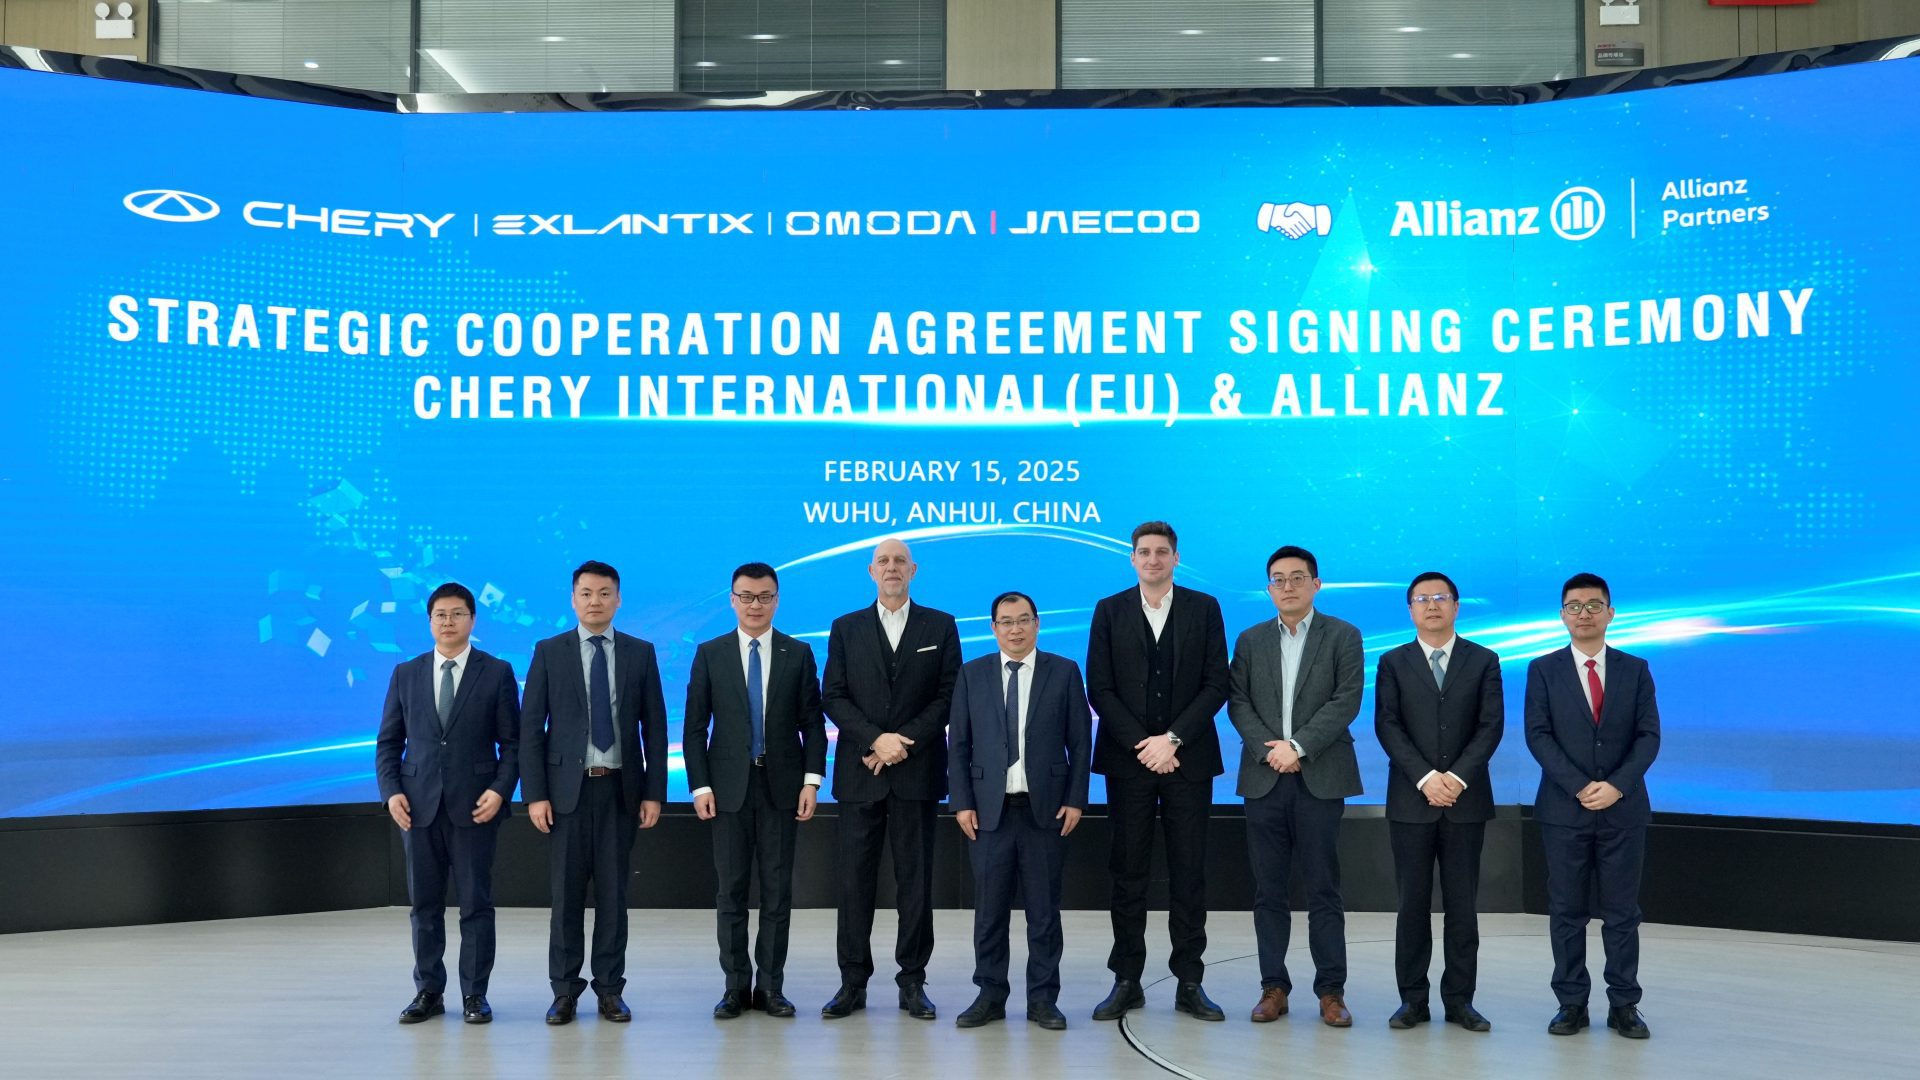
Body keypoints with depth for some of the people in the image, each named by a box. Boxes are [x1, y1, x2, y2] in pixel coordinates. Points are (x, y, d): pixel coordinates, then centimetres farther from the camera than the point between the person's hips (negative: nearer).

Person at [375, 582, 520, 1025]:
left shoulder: (497, 673, 2)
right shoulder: (405, 674, 9)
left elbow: (512, 742, 1)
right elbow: (388, 742, 9)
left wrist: (500, 790, -12)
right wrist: (391, 791, -4)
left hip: (474, 806, -2)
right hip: (420, 806, 2)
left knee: (476, 904, 2)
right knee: (424, 905, 8)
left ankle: (474, 995, 12)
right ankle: (428, 992, 19)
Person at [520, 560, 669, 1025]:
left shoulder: (640, 653, 5)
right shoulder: (549, 652, 2)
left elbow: (654, 726, 5)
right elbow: (531, 728, 0)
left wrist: (654, 792, -1)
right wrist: (535, 794, -7)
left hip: (620, 788, 1)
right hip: (567, 787, -1)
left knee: (613, 894, 5)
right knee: (566, 894, 3)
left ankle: (610, 989, 14)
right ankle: (564, 991, 13)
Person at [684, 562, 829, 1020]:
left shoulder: (798, 654, 4)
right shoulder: (710, 654, 4)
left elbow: (812, 723, 3)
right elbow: (695, 727, 3)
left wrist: (811, 780, -6)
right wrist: (700, 785, -5)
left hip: (781, 785, 0)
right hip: (730, 785, 0)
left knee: (777, 889, 4)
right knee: (731, 889, 4)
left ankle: (770, 986, 11)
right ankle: (736, 987, 12)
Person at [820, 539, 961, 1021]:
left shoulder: (941, 627, 7)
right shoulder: (846, 628, 9)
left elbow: (949, 696, 0)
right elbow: (833, 696, 2)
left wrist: (905, 743, -11)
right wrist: (875, 740, -12)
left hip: (917, 772, -1)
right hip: (860, 774, 1)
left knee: (915, 878, 3)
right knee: (854, 878, 1)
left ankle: (912, 981, 11)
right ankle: (853, 981, 9)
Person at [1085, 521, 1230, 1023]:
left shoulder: (1204, 608, 5)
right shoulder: (1110, 610, 6)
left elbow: (1216, 685, -1)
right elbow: (1099, 687, 0)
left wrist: (1173, 739, -11)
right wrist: (1142, 744, -9)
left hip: (1187, 758, 0)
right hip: (1128, 757, 0)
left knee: (1189, 873, 3)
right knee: (1128, 873, 3)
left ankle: (1189, 983, 9)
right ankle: (1127, 982, 10)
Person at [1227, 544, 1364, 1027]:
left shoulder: (1343, 636, 4)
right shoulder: (1251, 640, 12)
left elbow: (1347, 700, -6)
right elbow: (1237, 702, 5)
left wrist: (1298, 745, -14)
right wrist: (1267, 749, -10)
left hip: (1320, 777, -3)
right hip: (1264, 778, 3)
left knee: (1324, 889, 0)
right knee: (1268, 891, 4)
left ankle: (1331, 990, 6)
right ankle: (1274, 987, 11)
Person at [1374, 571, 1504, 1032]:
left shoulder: (1483, 661, 7)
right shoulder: (1393, 663, 7)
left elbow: (1491, 726, -1)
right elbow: (1387, 727, -2)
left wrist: (1458, 777, -13)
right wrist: (1424, 778, -14)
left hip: (1466, 800, 0)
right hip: (1410, 801, 0)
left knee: (1462, 904, 3)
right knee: (1413, 903, 3)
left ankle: (1459, 1000, 10)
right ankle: (1413, 999, 9)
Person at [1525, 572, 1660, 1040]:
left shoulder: (1635, 669, 6)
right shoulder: (1543, 670, 3)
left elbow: (1649, 736, 0)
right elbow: (1538, 736, -5)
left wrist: (1617, 785, -14)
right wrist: (1579, 787, -16)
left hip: (1624, 809, 1)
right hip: (1564, 809, -1)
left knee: (1622, 911, 5)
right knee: (1567, 912, 4)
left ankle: (1624, 1005, 13)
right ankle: (1572, 1004, 11)